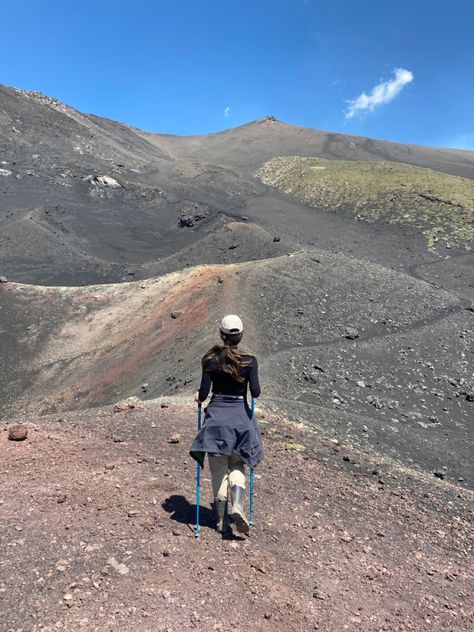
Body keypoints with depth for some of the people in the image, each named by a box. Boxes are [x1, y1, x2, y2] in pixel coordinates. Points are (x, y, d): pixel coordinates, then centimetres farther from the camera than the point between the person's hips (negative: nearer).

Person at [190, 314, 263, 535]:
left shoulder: (211, 360, -4)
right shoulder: (250, 361, -6)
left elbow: (203, 393, -8)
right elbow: (255, 392, -13)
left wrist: (198, 396, 14)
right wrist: (252, 389, 9)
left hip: (216, 416, 0)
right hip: (240, 416, 0)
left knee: (218, 469, 10)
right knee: (237, 466, 14)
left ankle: (221, 521, 17)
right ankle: (237, 506, -9)